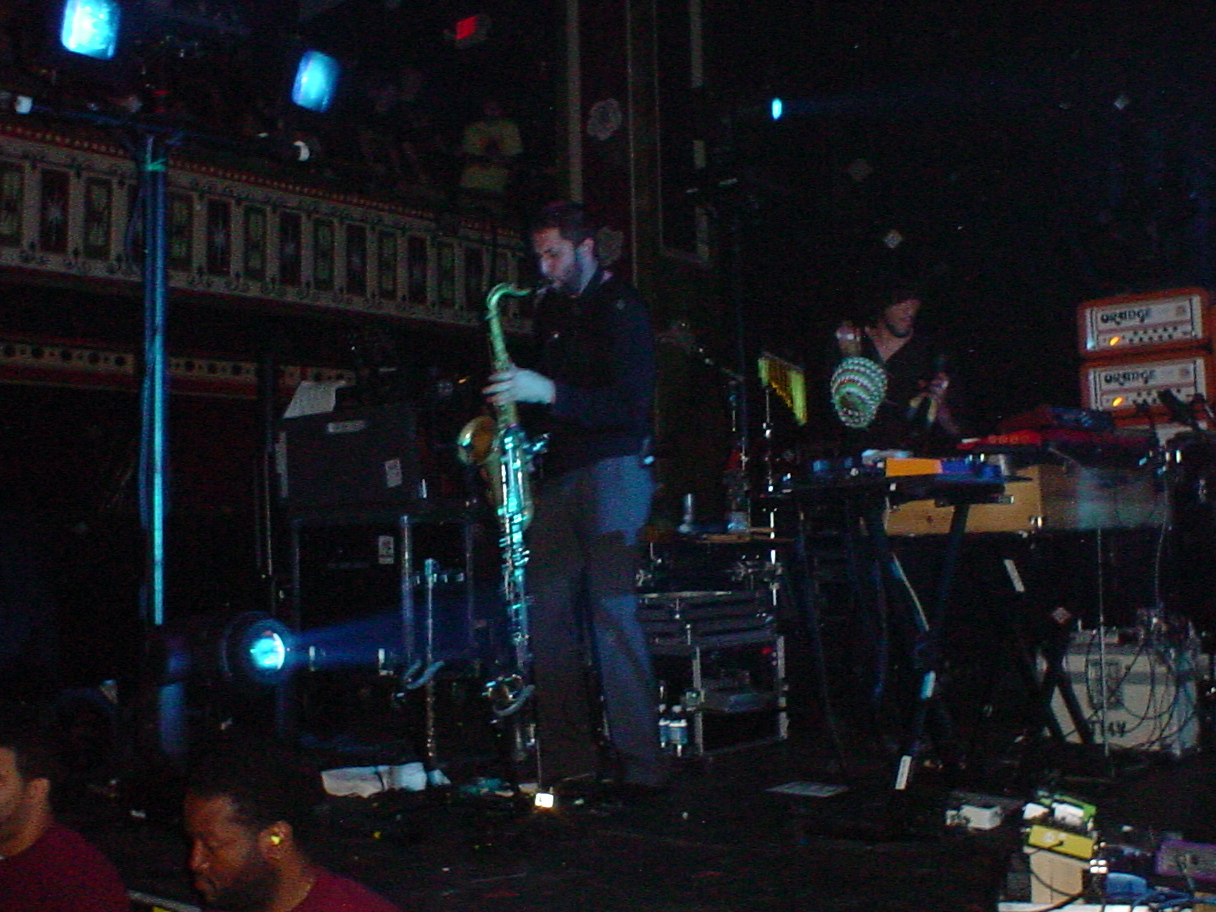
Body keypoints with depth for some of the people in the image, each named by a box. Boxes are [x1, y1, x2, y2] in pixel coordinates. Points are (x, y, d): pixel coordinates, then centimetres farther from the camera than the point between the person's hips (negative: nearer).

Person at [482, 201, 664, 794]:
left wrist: (548, 393, -23)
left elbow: (631, 404, -16)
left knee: (612, 609, -12)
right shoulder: (550, 309, 17)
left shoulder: (620, 308, -5)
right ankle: (568, 758, 12)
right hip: (558, 472, 8)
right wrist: (517, 400, 6)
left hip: (612, 468, -8)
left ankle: (640, 765, -6)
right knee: (547, 607, 4)